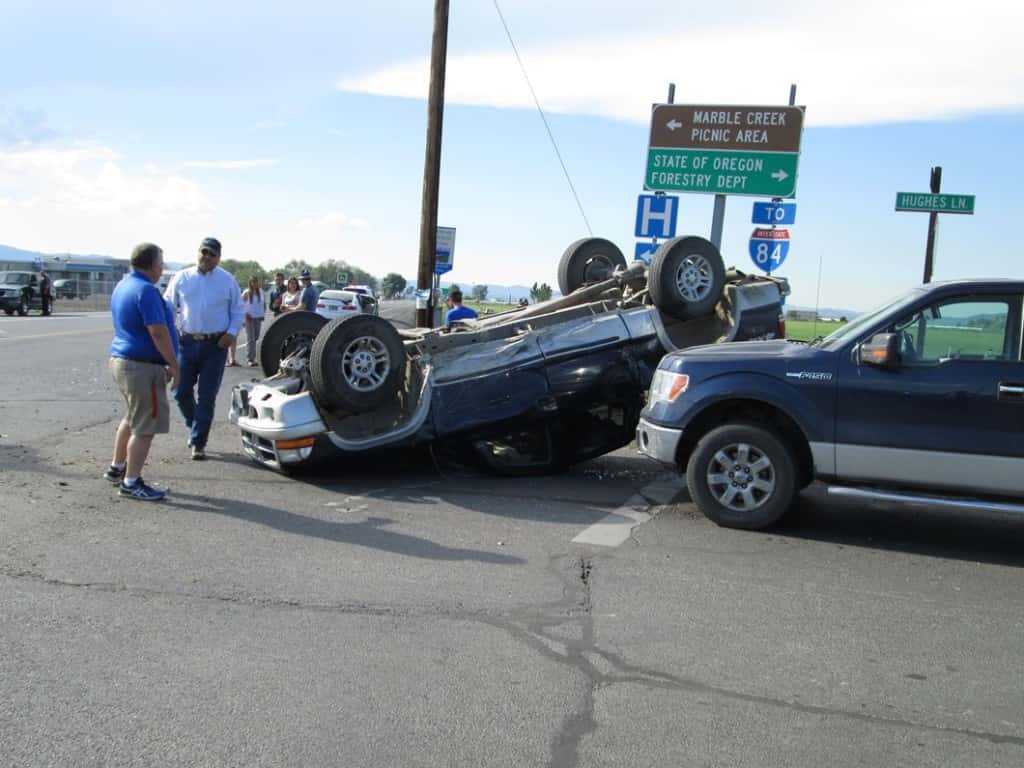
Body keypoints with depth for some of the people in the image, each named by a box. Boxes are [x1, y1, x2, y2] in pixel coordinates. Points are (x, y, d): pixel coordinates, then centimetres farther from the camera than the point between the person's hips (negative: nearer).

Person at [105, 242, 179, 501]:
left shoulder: (123, 285, 13)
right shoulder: (146, 290, -19)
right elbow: (158, 332, -24)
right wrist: (174, 365, -16)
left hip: (120, 360, 10)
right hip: (142, 365, -10)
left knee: (132, 418, 25)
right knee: (145, 426, -2)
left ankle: (116, 468, 35)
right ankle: (131, 483, 2)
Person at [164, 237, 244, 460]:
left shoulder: (228, 281, 4)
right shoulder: (181, 278, 6)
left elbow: (238, 311, 8)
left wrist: (232, 333, -7)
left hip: (216, 345, -2)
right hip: (187, 342, 2)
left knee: (207, 397, -1)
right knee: (182, 392, 4)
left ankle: (198, 443, 8)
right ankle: (195, 427, 31)